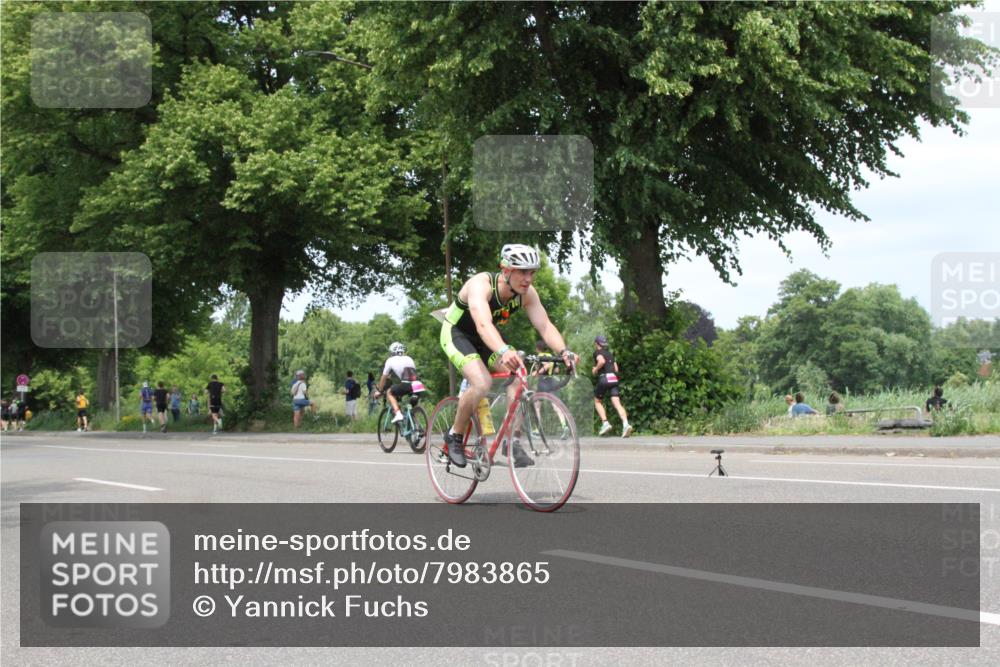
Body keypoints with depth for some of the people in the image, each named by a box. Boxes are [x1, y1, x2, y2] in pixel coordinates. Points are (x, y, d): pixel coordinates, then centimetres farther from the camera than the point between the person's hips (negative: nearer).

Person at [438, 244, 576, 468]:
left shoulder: (527, 293, -17)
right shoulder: (481, 285, -35)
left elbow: (545, 326, -21)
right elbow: (483, 324, -51)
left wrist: (564, 351, -41)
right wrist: (504, 351, -69)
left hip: (486, 338, 6)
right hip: (456, 333, -6)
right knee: (482, 382, -28)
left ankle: (513, 441, -8)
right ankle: (455, 436, -6)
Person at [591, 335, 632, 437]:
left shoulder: (597, 352, 4)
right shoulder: (610, 354, 24)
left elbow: (602, 361, -17)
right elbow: (616, 368, 20)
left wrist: (595, 369, -1)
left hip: (603, 378, -5)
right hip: (614, 378, 5)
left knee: (597, 402, 16)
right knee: (617, 403, -9)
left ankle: (605, 423, 0)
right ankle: (626, 424, -31)